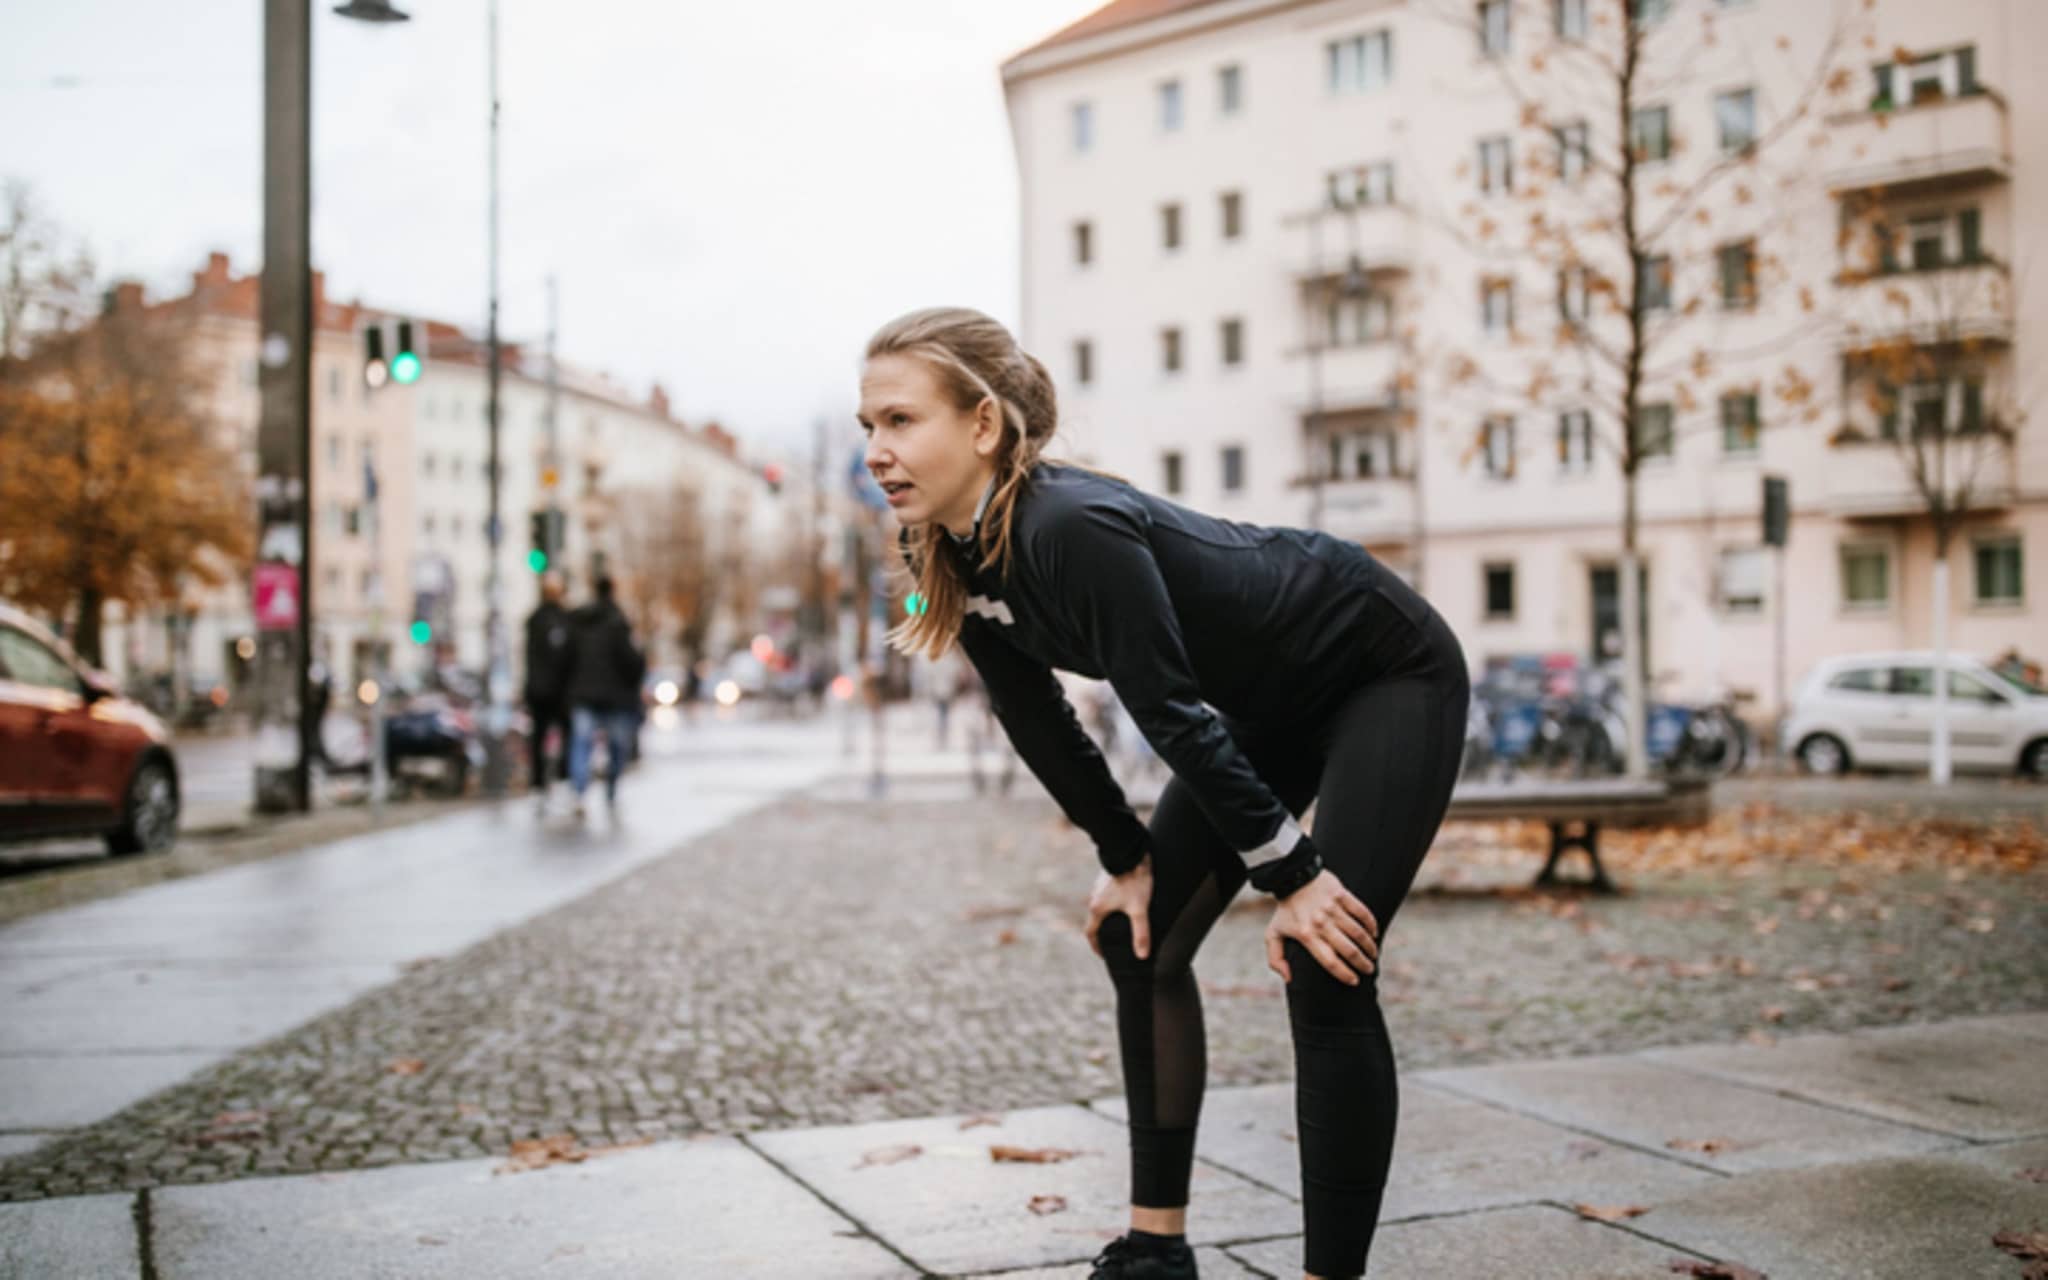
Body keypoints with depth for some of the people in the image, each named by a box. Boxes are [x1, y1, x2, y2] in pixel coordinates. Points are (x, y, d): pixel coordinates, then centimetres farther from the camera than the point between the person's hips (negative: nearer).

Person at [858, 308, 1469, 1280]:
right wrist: (1125, 859, 4)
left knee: (1325, 970, -17)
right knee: (1137, 938, 6)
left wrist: (1290, 875, -24)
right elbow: (1036, 722, 1)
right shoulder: (954, 556, -9)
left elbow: (1173, 715, -30)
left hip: (1387, 675, -8)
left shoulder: (1073, 527, -35)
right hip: (1268, 702, 9)